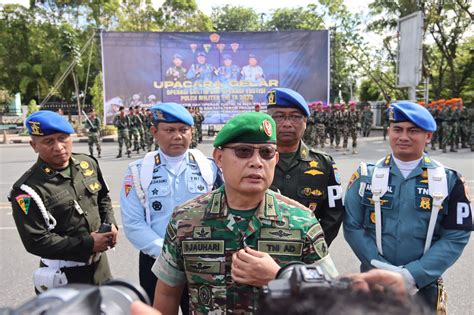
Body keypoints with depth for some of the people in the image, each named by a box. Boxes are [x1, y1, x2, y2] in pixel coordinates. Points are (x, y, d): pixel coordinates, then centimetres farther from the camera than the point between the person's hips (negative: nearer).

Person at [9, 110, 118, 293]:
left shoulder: (88, 163, -2)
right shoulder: (29, 188, -21)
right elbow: (36, 241, -22)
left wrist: (110, 224, -6)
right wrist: (87, 244, -22)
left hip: (100, 263, 6)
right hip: (64, 275, -6)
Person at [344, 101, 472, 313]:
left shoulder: (449, 181, -3)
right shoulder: (366, 176, -4)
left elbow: (456, 237, -7)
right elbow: (352, 227, -6)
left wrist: (414, 274, -16)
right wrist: (382, 268, -16)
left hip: (423, 287, 0)